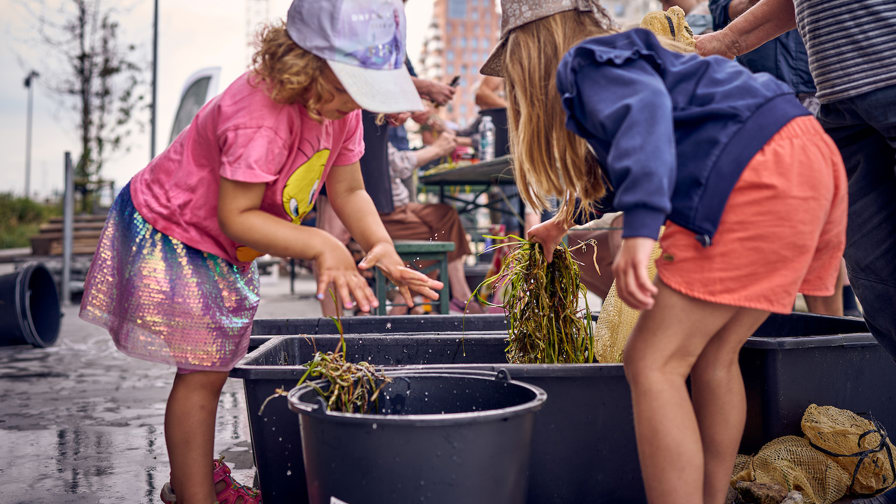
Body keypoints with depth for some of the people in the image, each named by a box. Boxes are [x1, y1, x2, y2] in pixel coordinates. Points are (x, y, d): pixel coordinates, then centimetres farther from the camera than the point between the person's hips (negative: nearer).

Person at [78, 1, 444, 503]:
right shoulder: (260, 117, -36)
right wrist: (320, 245, -40)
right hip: (169, 236, -9)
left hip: (225, 253, 9)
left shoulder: (341, 108, -9)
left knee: (213, 366, 19)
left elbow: (349, 190, -5)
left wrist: (381, 245, -22)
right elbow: (235, 217, -35)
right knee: (202, 372, -7)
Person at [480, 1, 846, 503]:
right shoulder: (622, 55, 32)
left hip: (760, 175, -10)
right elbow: (614, 171, 49)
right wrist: (566, 220, 63)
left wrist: (640, 226, -32)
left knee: (653, 363, -9)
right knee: (711, 357, 14)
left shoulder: (582, 61, 4)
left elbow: (644, 107, -20)